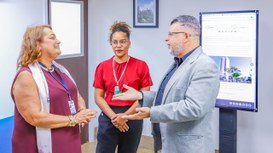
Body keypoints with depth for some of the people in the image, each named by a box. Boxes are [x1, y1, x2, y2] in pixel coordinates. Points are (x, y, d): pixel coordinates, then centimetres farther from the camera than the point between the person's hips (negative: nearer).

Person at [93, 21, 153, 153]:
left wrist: (125, 115, -13)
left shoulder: (141, 66, -3)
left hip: (132, 118, -1)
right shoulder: (102, 67, 2)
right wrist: (114, 116, -11)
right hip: (108, 118, 1)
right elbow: (98, 97, 1)